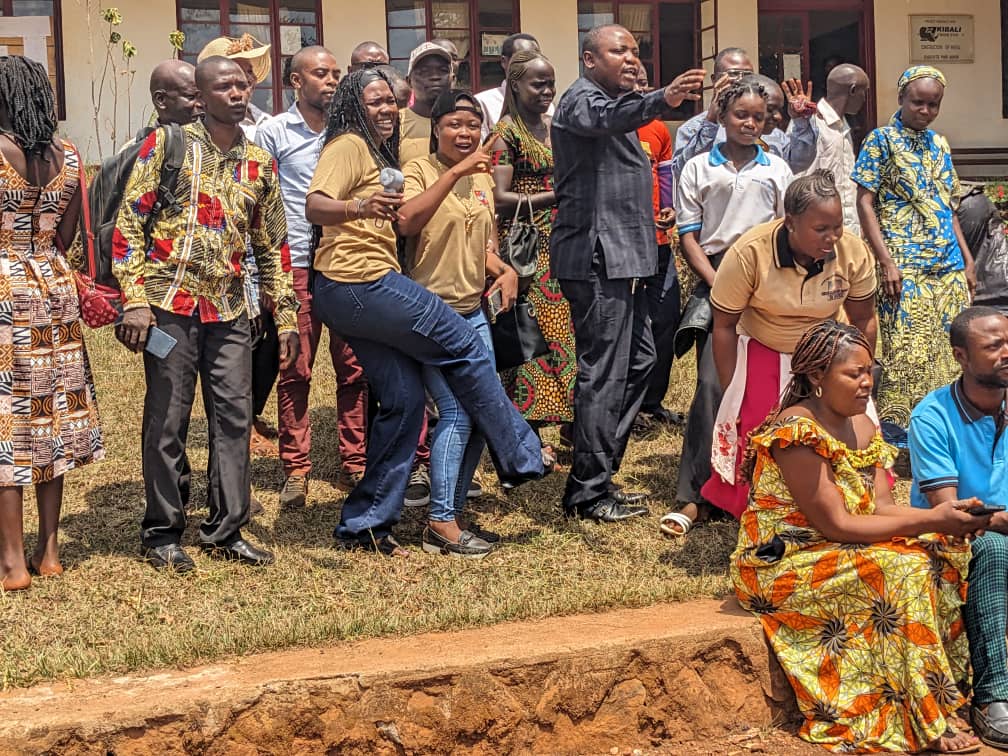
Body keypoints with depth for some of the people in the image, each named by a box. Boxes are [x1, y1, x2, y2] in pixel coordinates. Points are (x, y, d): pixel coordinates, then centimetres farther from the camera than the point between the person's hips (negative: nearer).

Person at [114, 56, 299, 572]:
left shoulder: (259, 163, 11)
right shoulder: (166, 144, -2)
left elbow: (273, 246, 17)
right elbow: (128, 223, -4)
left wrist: (287, 318, 12)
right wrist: (135, 300, -12)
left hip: (230, 311, 4)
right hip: (171, 305, -4)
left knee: (234, 418, 5)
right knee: (167, 420, 1)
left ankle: (225, 531, 17)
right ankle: (162, 533, 14)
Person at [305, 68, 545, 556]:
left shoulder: (379, 151, 24)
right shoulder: (349, 145, -6)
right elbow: (315, 205, -21)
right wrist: (359, 207, -38)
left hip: (349, 295, 10)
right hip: (361, 283, -10)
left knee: (405, 401, 7)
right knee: (463, 345, -3)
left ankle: (362, 524, 11)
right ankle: (520, 457, 9)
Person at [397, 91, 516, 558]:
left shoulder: (482, 177, 13)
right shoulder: (421, 170, -8)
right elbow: (406, 221, -28)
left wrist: (504, 269, 3)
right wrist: (454, 173, -30)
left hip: (473, 310, 8)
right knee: (457, 411, -14)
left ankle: (452, 514, 19)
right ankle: (441, 525, -6)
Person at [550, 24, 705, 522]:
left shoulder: (616, 102, 23)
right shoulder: (583, 98, -9)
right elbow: (605, 118, -35)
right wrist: (661, 101, -52)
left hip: (621, 259, 11)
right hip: (596, 258, -11)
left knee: (639, 360, 14)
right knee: (603, 374, -9)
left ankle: (598, 475, 21)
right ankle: (588, 494, -3)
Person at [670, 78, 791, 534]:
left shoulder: (776, 169, 14)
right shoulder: (699, 168, 9)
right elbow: (688, 236, 5)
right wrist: (716, 283, -7)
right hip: (715, 282, -2)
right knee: (712, 383, -13)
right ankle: (697, 493, -11)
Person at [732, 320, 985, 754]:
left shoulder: (861, 426, 9)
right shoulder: (797, 432, -19)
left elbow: (882, 508, 0)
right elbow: (836, 525, -22)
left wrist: (946, 518, -18)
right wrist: (930, 520, -21)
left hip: (841, 553, 9)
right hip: (782, 562, -9)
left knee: (946, 550, -7)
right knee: (903, 570, -27)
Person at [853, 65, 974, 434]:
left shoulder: (939, 144, 15)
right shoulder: (882, 140, -2)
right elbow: (865, 202, -7)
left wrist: (967, 258, 14)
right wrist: (886, 261, -14)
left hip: (949, 266, 6)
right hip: (905, 265, -6)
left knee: (948, 354, 4)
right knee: (908, 355, -9)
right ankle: (897, 430, 1)